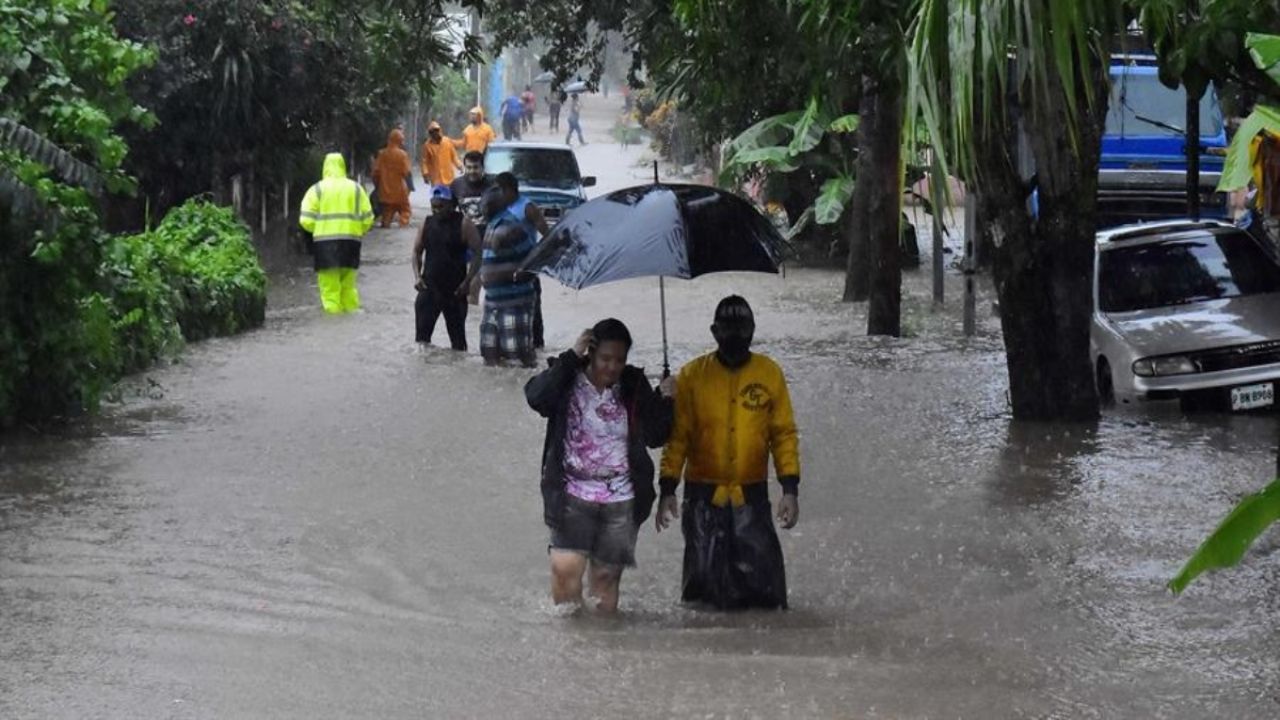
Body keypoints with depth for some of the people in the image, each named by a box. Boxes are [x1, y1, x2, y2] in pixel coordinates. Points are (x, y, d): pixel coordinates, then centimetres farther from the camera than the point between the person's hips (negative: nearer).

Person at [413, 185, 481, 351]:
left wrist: (467, 281, -18)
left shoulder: (463, 224, -9)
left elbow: (477, 253, -10)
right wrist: (417, 276, -2)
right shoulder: (428, 223, 5)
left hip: (455, 290, -3)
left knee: (457, 335, 7)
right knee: (422, 333, -6)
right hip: (429, 287, 3)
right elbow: (417, 251, 13)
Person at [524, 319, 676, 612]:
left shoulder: (634, 386, 5)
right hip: (573, 496, -2)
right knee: (566, 566, -16)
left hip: (621, 501, 2)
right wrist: (571, 357, -23)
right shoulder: (567, 381, -2)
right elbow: (536, 397, -23)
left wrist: (664, 401, -10)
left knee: (607, 574, 6)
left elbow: (655, 437, 7)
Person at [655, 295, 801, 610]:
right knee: (704, 573, 4)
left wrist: (790, 488, -2)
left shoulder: (770, 374, 2)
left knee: (761, 577, -6)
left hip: (751, 495, 0)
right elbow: (677, 436, 1)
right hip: (703, 496, 0)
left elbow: (784, 434, 5)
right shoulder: (693, 375, -1)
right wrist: (667, 489, -4)